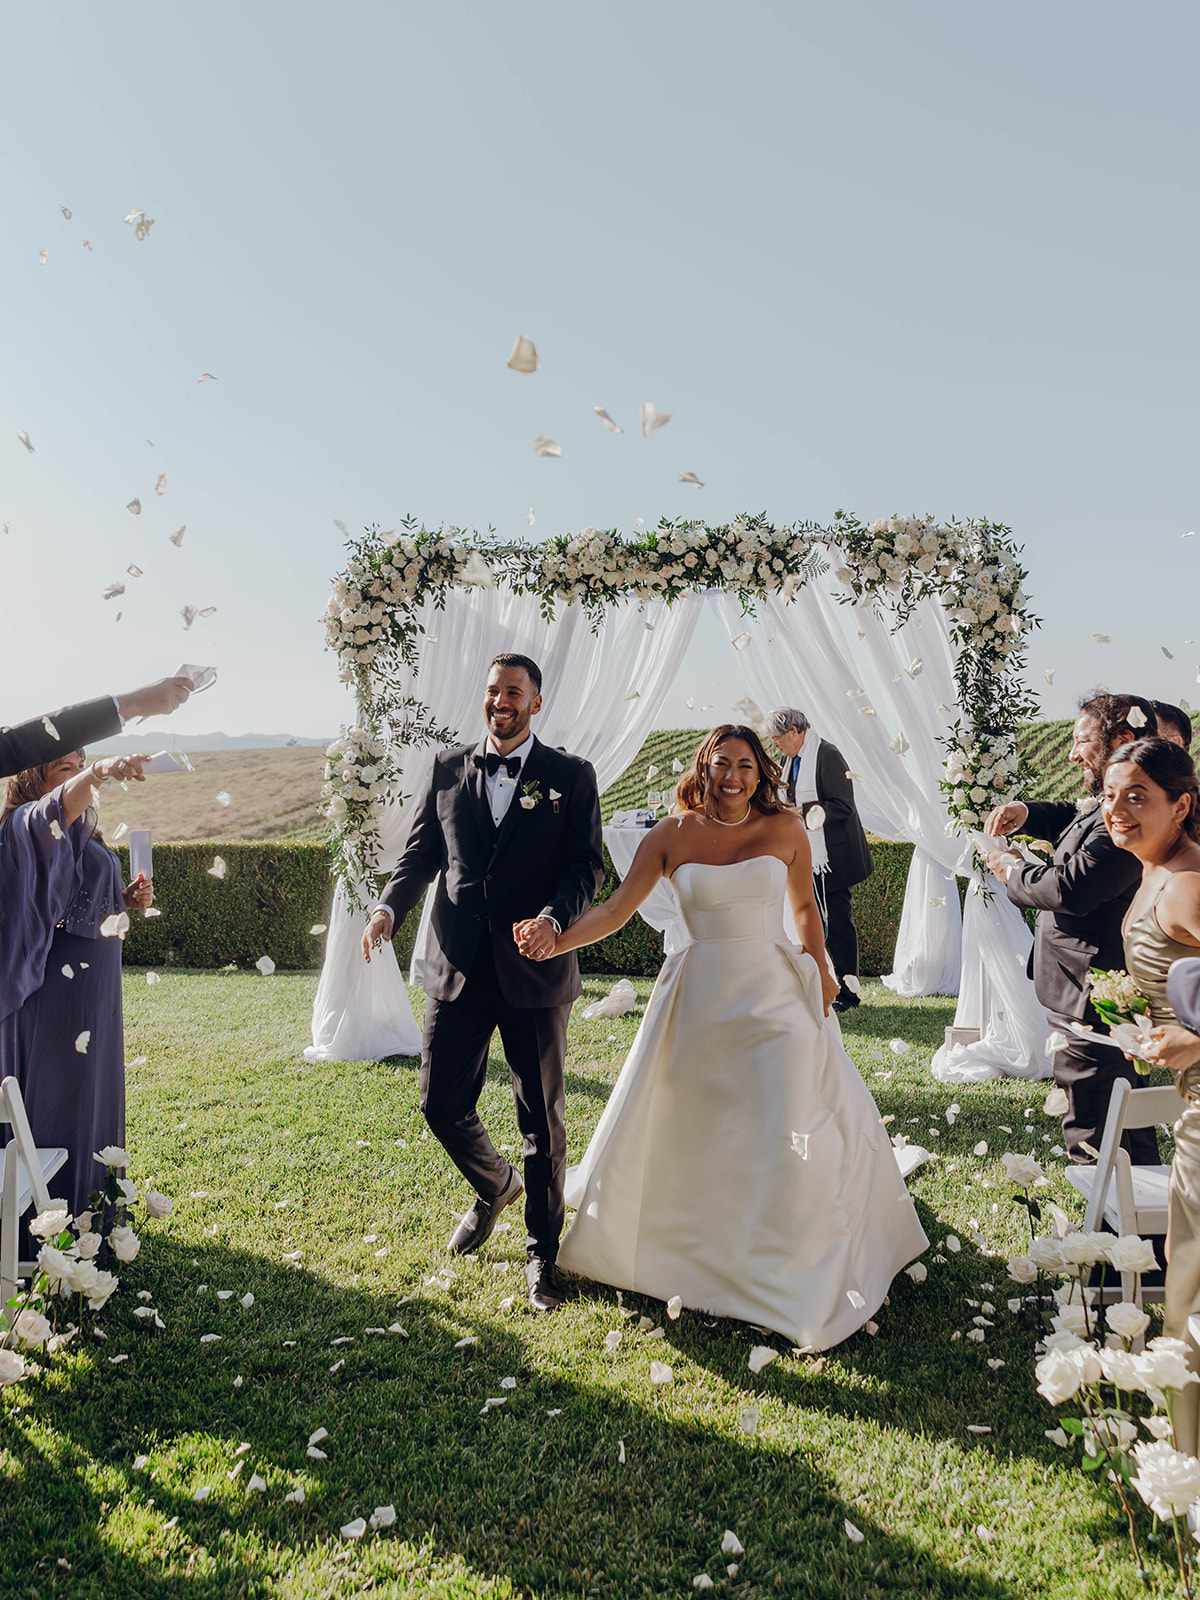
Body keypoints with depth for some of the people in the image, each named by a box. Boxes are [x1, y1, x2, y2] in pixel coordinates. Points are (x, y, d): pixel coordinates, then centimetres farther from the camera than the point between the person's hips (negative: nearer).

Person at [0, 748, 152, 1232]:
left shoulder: (81, 833, 15)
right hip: (56, 988, -9)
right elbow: (59, 807, -39)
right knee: (58, 1101, 0)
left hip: (93, 987, 10)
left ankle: (90, 1206, 32)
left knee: (93, 1095, 18)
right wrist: (98, 773, -58)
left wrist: (126, 899, 5)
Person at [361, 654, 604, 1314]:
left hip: (534, 970, -2)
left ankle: (542, 1253, 27)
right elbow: (421, 853, 11)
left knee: (542, 1117, 8)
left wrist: (555, 915, -24)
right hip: (459, 968, 3)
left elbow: (588, 863, -5)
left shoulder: (571, 775, 0)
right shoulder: (447, 769, 9)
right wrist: (388, 906, -7)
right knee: (442, 1104, 7)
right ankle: (495, 1186, 40)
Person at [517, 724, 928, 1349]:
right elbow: (616, 909, -5)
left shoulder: (784, 827, 1)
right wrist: (556, 940, -20)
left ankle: (803, 1279, 16)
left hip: (775, 994, 0)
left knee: (800, 1130, -4)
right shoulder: (671, 836, -2)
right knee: (678, 1129, 12)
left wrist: (821, 972, 5)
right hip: (700, 1000, 0)